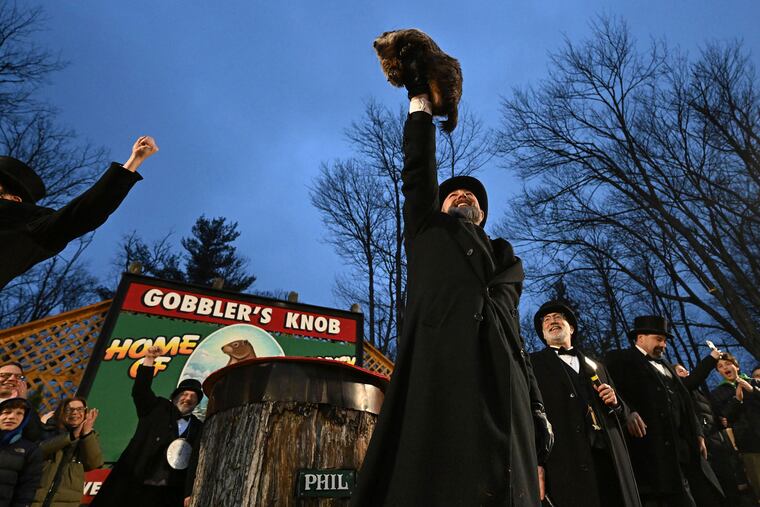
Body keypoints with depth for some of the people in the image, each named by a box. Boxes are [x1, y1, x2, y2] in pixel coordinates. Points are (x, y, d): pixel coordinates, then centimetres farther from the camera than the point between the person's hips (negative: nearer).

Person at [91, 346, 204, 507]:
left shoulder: (198, 428, 8)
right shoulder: (158, 408, 9)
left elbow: (196, 462, 2)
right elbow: (140, 391, -5)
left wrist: (190, 493, -9)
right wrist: (149, 360, -16)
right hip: (135, 486, 0)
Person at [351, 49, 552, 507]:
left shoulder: (506, 258, 30)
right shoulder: (428, 231, 25)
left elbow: (513, 333, 23)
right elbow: (417, 173, 14)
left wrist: (537, 407, 13)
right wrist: (421, 100, 18)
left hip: (504, 390, 4)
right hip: (438, 375, -3)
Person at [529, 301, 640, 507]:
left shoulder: (595, 366, 24)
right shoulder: (534, 363, 8)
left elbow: (622, 415, 24)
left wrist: (614, 402, 2)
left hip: (610, 458, 5)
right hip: (568, 462, -4)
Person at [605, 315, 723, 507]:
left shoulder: (665, 365, 28)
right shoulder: (620, 358, 2)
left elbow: (684, 401, 25)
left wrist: (697, 434, 16)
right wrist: (628, 412, -27)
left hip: (680, 444, 8)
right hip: (649, 443, -8)